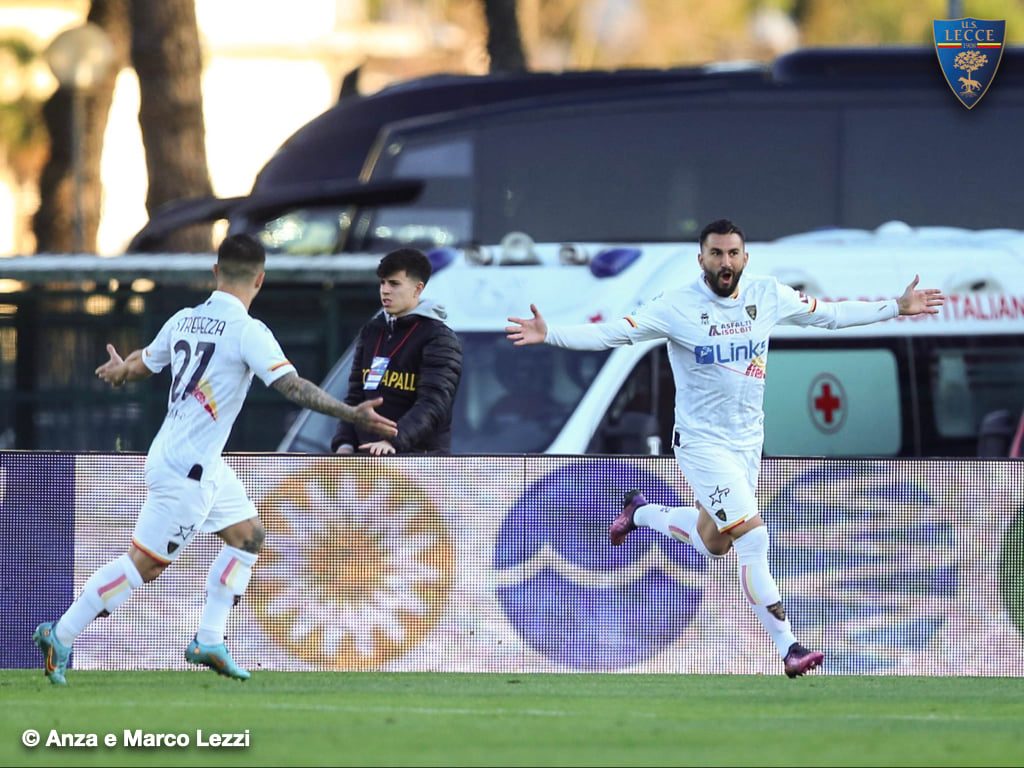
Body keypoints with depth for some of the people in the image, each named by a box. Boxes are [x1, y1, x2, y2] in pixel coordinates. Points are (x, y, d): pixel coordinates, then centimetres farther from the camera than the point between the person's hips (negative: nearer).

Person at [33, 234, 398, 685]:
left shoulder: (184, 320, 5)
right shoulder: (247, 332, -17)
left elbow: (143, 364, 21)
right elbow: (292, 386, -25)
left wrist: (120, 370, 45)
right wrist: (352, 414, -25)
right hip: (187, 470, -9)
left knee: (248, 533, 17)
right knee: (145, 563, -2)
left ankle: (208, 640, 17)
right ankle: (61, 636, 2)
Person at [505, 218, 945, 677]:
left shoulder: (768, 296, -1)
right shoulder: (677, 307, -14)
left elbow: (830, 314, 11)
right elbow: (612, 333, -17)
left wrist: (897, 308, 11)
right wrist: (548, 335, -30)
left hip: (748, 441, 6)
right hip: (701, 441, -6)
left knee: (714, 543, 18)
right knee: (753, 539, -16)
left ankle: (641, 513, 44)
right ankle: (788, 648, -12)